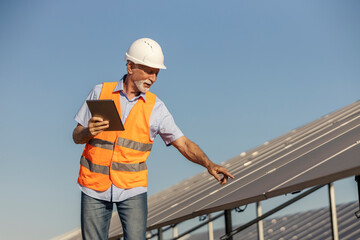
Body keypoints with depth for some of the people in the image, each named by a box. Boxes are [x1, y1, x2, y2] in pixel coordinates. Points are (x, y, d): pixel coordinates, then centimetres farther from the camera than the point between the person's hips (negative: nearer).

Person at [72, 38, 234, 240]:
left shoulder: (155, 107, 1)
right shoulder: (100, 92, 2)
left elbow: (183, 144, -2)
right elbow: (77, 137, 5)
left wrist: (209, 164, -18)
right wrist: (88, 132, -19)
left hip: (132, 187, 0)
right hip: (95, 186, 1)